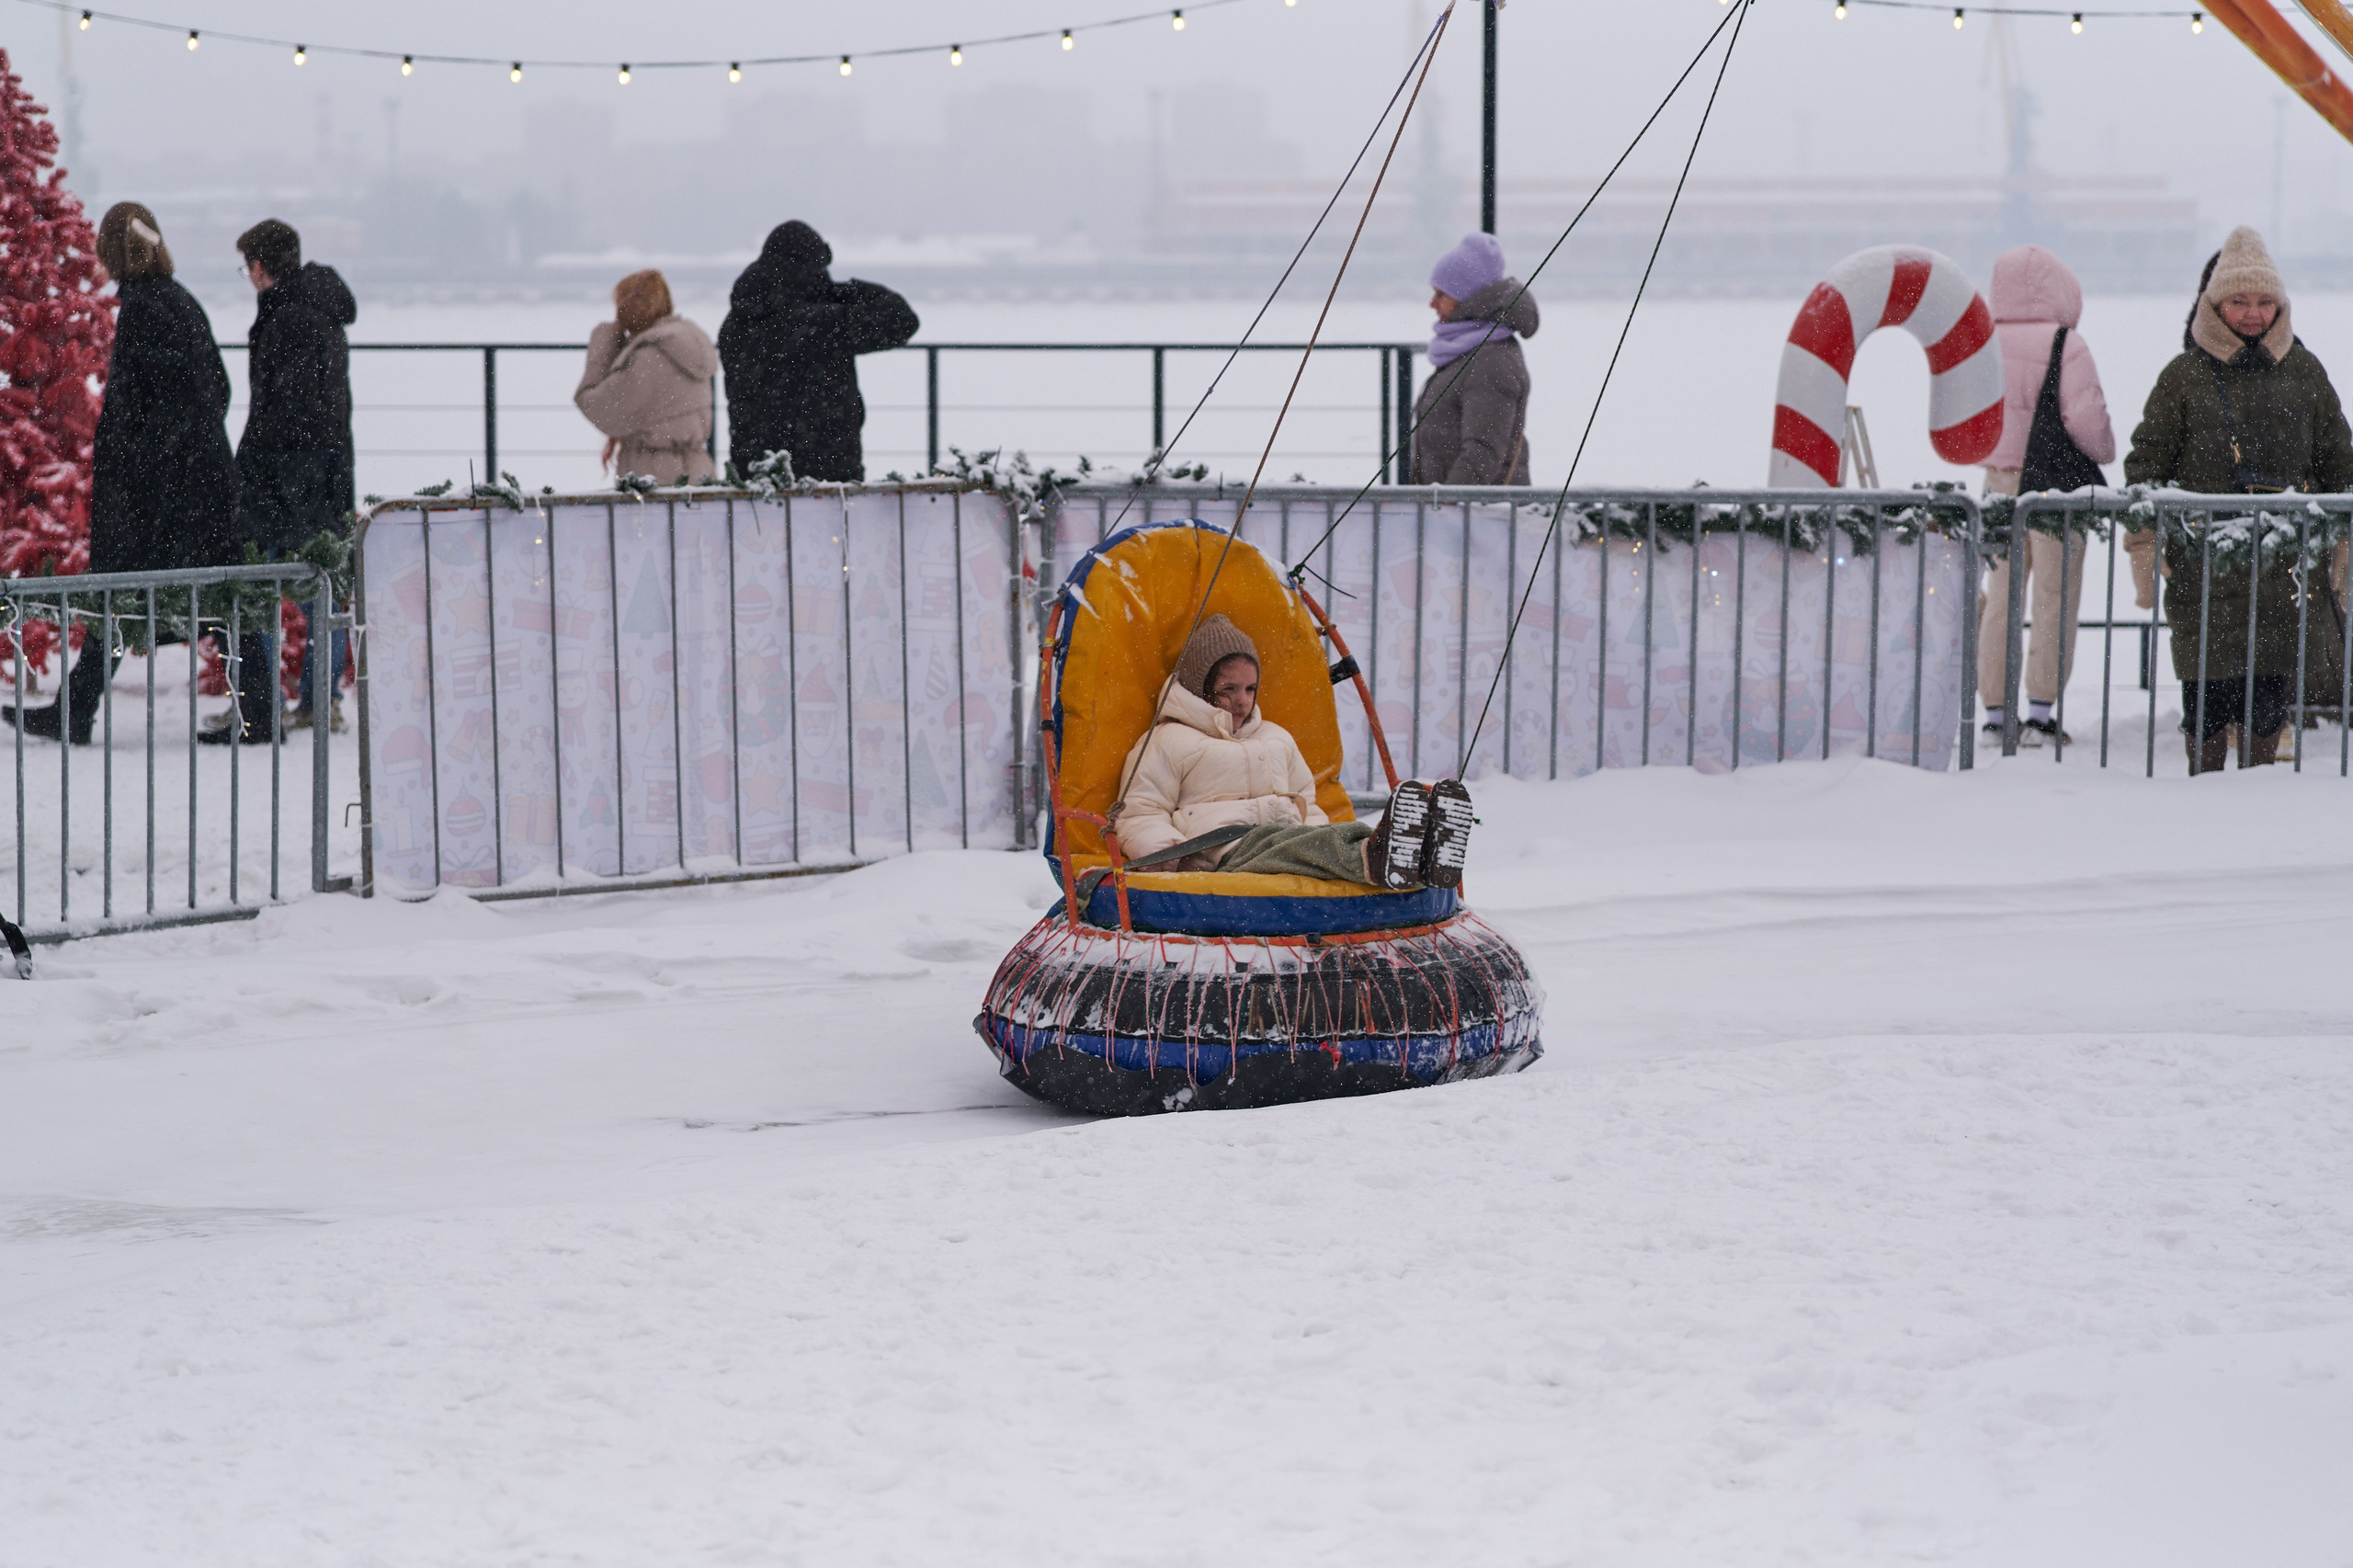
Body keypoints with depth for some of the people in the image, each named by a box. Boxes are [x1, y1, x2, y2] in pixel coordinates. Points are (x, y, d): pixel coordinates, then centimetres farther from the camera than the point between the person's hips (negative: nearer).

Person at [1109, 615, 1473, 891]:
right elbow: (1138, 819, 6)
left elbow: (1306, 806, 37)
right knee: (1279, 841, -40)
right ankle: (1374, 857, -72)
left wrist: (1322, 832, 11)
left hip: (1289, 839, 6)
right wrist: (1174, 857, -16)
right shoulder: (1167, 741, 13)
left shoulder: (1277, 738, 35)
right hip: (1223, 852, -6)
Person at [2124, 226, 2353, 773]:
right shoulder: (2184, 376, 3)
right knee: (2206, 687, -3)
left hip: (2282, 563, 2)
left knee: (2270, 688, 1)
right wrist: (2144, 547, -2)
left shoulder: (2303, 373, 10)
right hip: (2202, 561, -2)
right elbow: (2147, 465, 5)